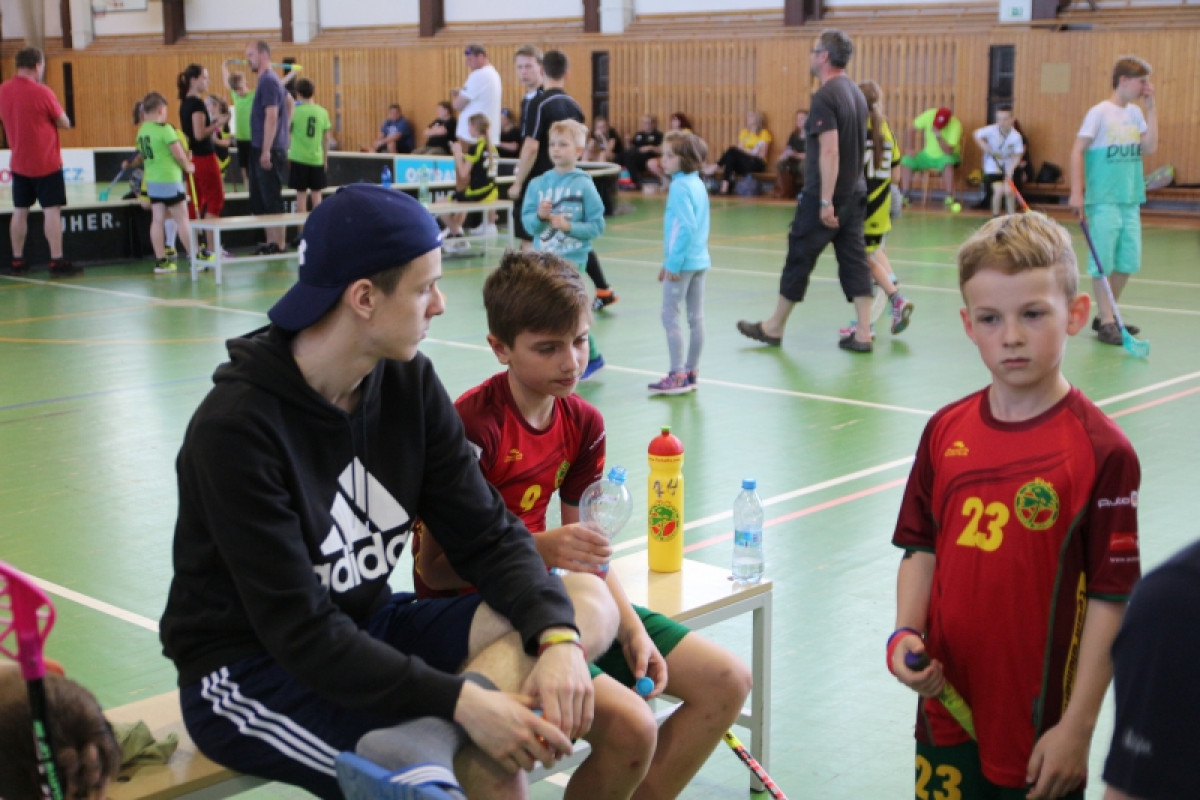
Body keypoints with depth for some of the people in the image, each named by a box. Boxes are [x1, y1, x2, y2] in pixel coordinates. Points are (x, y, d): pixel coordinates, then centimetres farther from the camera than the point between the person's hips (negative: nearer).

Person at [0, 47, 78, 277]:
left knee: (20, 212, 11)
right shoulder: (41, 92, -15)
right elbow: (65, 123, -8)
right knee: (52, 210, -3)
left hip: (19, 163, 6)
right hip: (46, 163, -6)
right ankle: (57, 262, -5)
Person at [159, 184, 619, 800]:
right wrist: (462, 700, -33)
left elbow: (486, 534, -4)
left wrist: (558, 640, -23)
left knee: (587, 600, -17)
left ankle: (422, 747, -31)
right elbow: (300, 633, -25)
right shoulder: (235, 428, -22)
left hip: (365, 627, 8)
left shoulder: (408, 380, -2)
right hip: (247, 674, -8)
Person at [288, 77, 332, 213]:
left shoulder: (295, 111, -8)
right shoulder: (322, 112, 1)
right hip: (317, 159, 2)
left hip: (299, 158, -2)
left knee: (301, 193, 3)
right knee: (316, 193, 9)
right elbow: (326, 138, 6)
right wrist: (325, 158, 15)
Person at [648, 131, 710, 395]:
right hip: (700, 259, 9)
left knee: (670, 316, -3)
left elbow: (686, 226, -23)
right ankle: (691, 372, 19)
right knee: (696, 317, 11)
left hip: (683, 261, -9)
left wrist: (673, 262, -19)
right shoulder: (698, 184, 11)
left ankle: (677, 375, -2)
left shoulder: (680, 186, -16)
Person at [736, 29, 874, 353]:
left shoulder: (825, 96, -17)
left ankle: (774, 328, 15)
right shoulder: (855, 93, 11)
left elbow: (830, 151, -23)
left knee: (799, 259, 4)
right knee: (854, 261, 7)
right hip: (854, 193, 8)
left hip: (825, 196, -8)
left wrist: (826, 201, -24)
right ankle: (862, 334, 5)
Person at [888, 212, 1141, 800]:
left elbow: (1110, 599, -12)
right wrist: (906, 635, -8)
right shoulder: (946, 431, 1)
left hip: (1040, 727, -4)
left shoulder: (1102, 451, -14)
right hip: (948, 706, 4)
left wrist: (1078, 727, -12)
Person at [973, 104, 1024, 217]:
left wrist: (1011, 169, -28)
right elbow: (977, 135, -5)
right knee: (999, 190, -15)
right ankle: (995, 215, 9)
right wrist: (985, 147, -19)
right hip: (992, 164, -1)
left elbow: (1017, 156, -14)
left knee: (1009, 191, -10)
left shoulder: (1016, 136, -21)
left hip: (1008, 165, 1)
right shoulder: (991, 130, -23)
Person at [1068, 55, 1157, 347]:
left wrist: (1151, 108, 1)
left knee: (1128, 262, 8)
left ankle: (1107, 315, 22)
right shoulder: (1100, 112, -6)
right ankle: (1106, 322, 3)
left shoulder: (1136, 113, 12)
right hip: (1103, 200, -6)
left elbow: (1150, 148, 2)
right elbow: (1077, 151, -7)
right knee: (1102, 261, -3)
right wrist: (1076, 192, -14)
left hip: (1130, 200, 7)